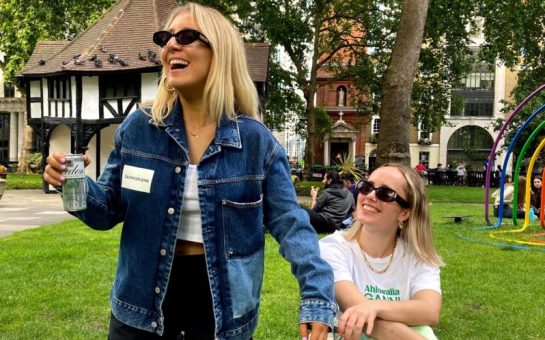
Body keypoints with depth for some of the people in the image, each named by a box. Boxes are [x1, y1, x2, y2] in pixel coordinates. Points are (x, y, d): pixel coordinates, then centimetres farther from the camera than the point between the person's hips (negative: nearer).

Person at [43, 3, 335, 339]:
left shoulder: (256, 140, -8)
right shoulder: (137, 128, -3)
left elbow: (289, 223, -8)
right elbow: (111, 210, 5)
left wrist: (317, 297, -19)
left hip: (221, 304, -1)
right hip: (143, 303, 2)